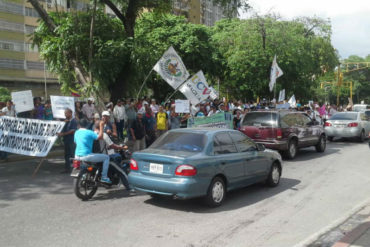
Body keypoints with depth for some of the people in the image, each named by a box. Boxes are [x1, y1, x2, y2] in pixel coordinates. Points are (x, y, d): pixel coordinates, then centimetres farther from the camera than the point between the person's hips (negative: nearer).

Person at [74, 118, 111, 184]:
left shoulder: (76, 132, 10)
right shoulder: (89, 132, -12)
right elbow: (100, 137, -17)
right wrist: (101, 126, -9)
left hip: (77, 156, 8)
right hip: (86, 155, -8)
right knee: (106, 157, -1)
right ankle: (104, 177, -6)